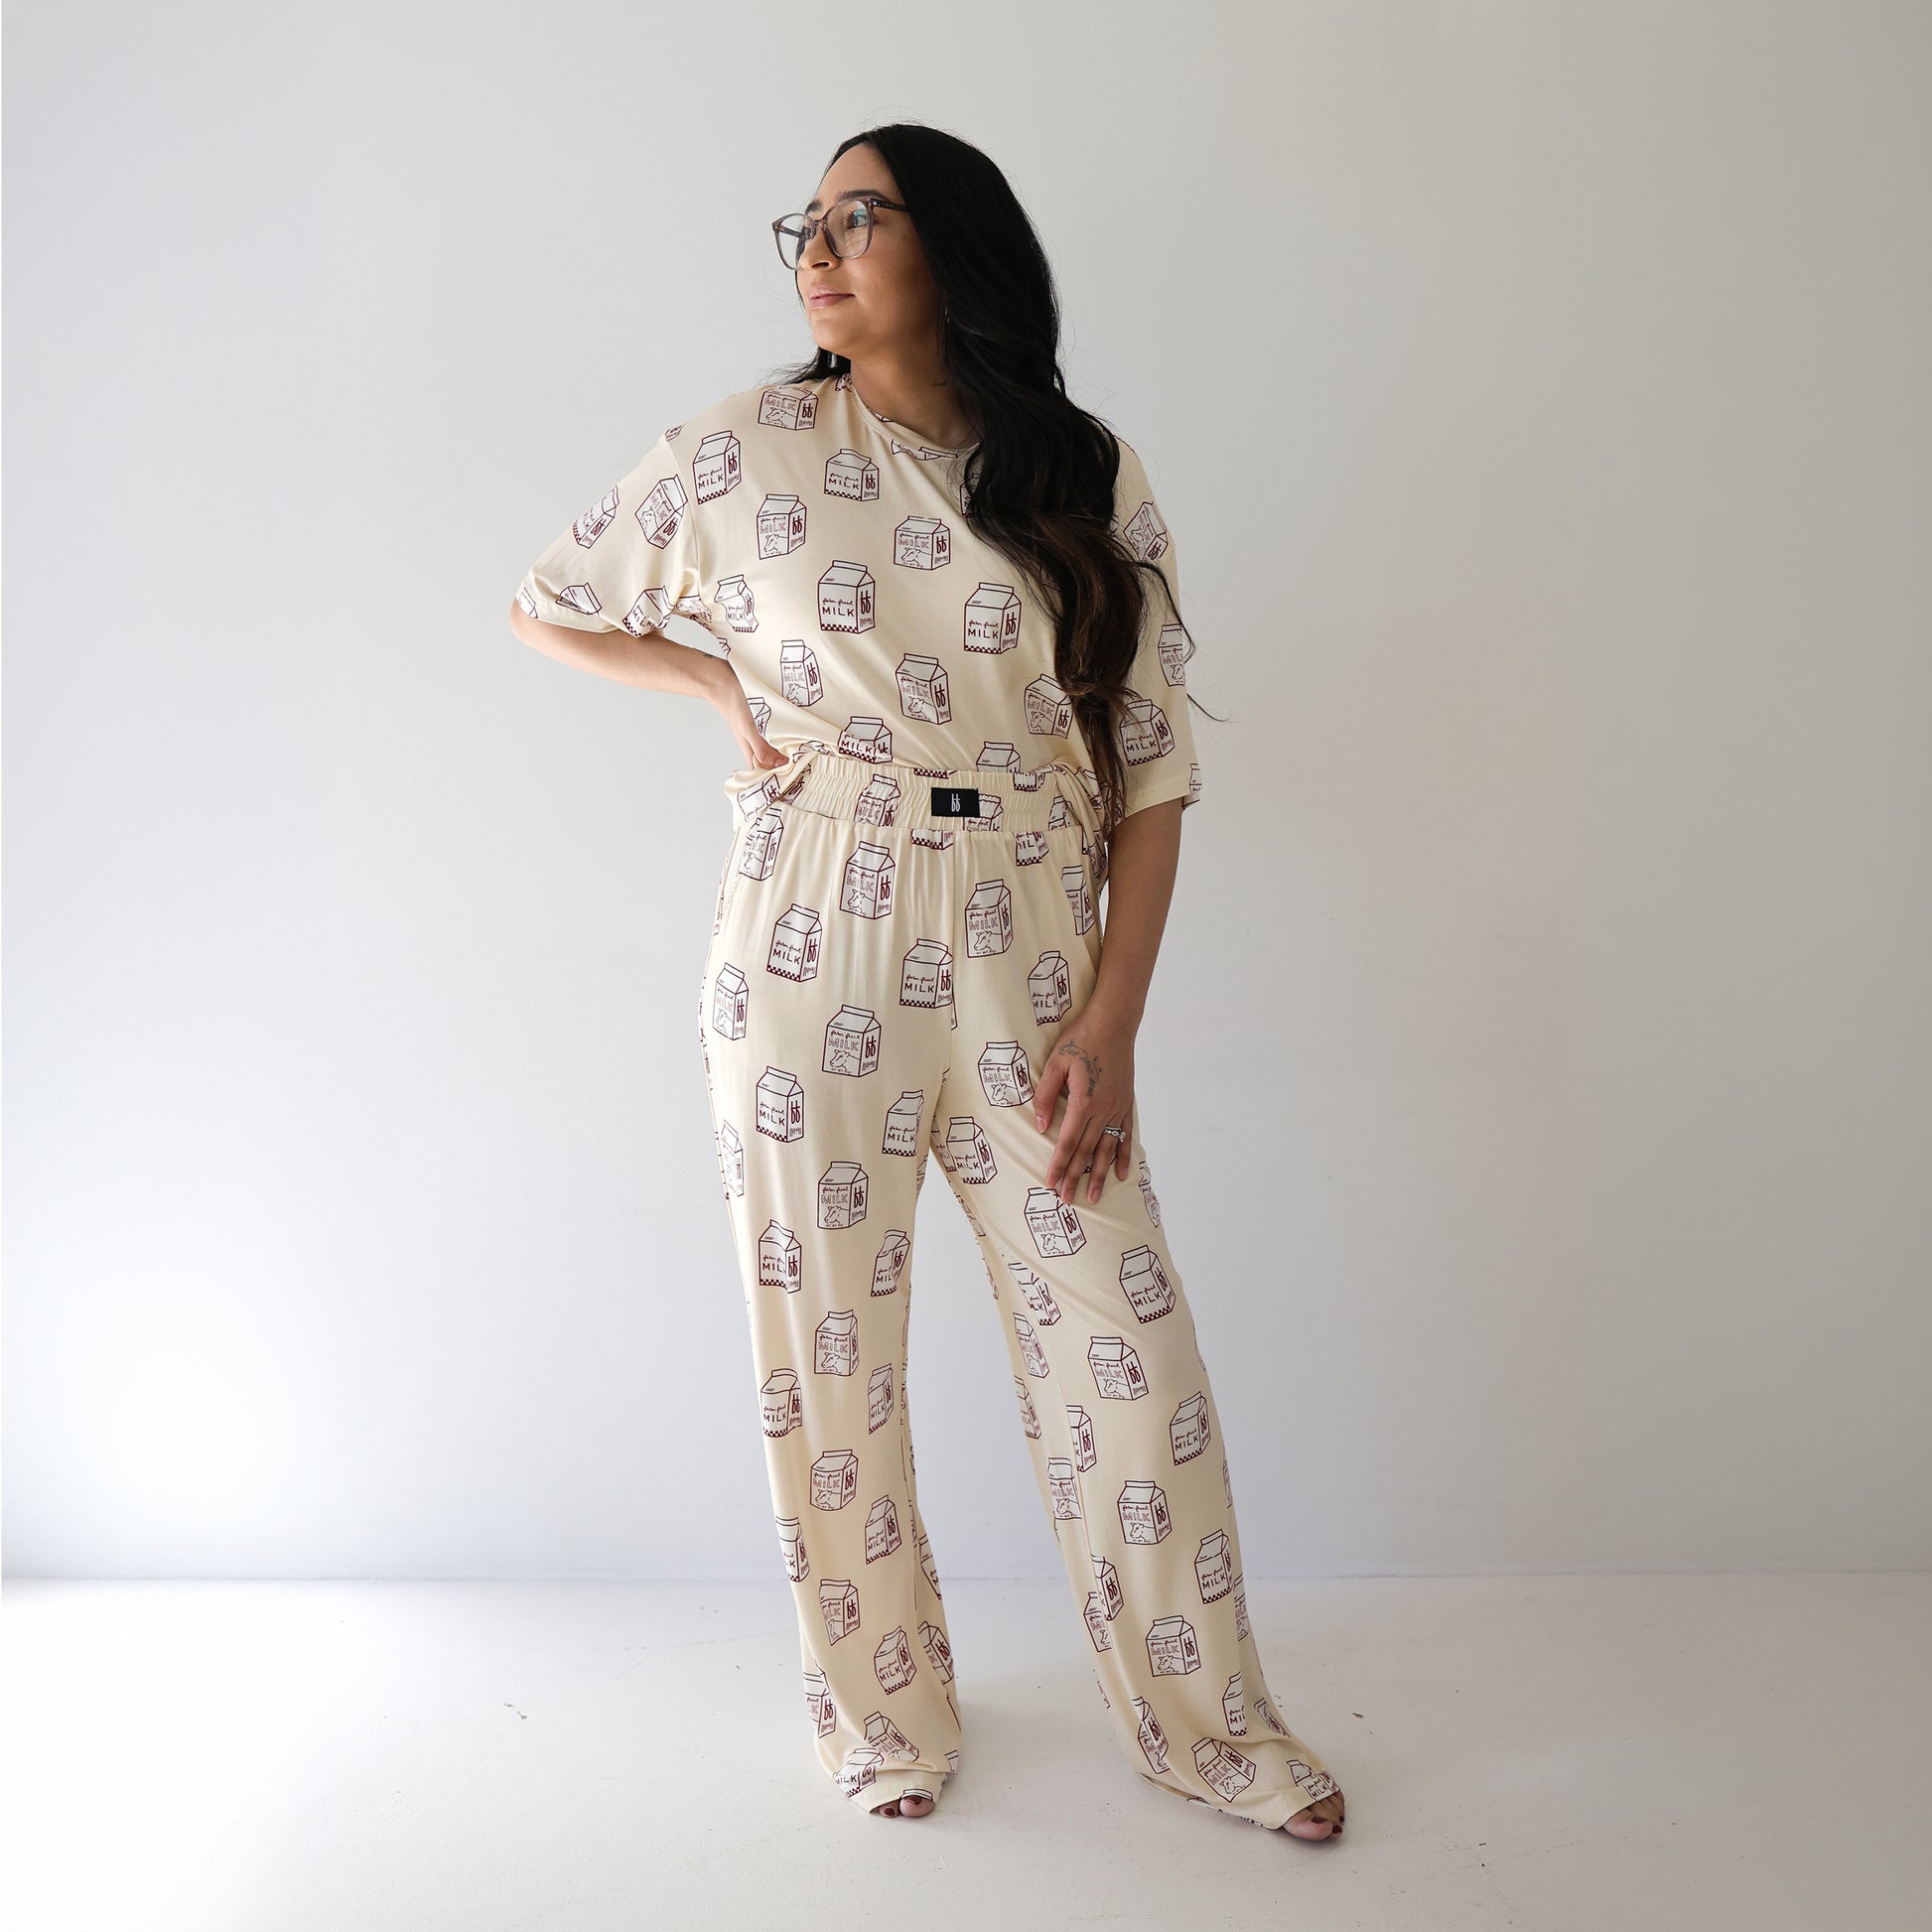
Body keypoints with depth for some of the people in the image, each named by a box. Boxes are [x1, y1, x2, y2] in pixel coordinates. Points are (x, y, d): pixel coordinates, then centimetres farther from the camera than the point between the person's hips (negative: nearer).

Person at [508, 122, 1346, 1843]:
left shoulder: (1092, 478, 4)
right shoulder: (746, 451, 3)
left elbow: (1151, 764, 2)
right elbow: (550, 607, 18)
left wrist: (1111, 1018, -5)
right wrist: (725, 684, 2)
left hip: (1026, 956, 1)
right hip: (815, 950, 0)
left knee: (1130, 1347, 3)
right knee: (827, 1344, 7)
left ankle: (1205, 1720, 26)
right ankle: (882, 1710, 31)